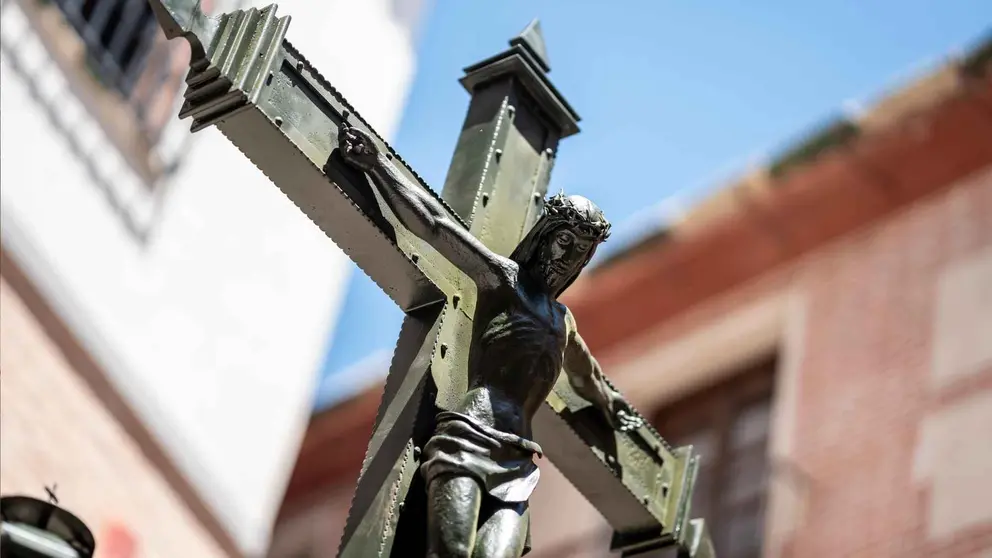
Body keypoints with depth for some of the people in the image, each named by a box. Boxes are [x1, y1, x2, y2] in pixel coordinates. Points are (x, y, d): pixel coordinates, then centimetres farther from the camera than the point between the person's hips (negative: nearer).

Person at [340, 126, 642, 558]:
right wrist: (376, 164, 1)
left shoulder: (562, 321, 33)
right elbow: (437, 224, 7)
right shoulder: (503, 276, 15)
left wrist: (610, 405, 73)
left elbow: (585, 376, 54)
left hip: (516, 463, 5)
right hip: (472, 437, -5)